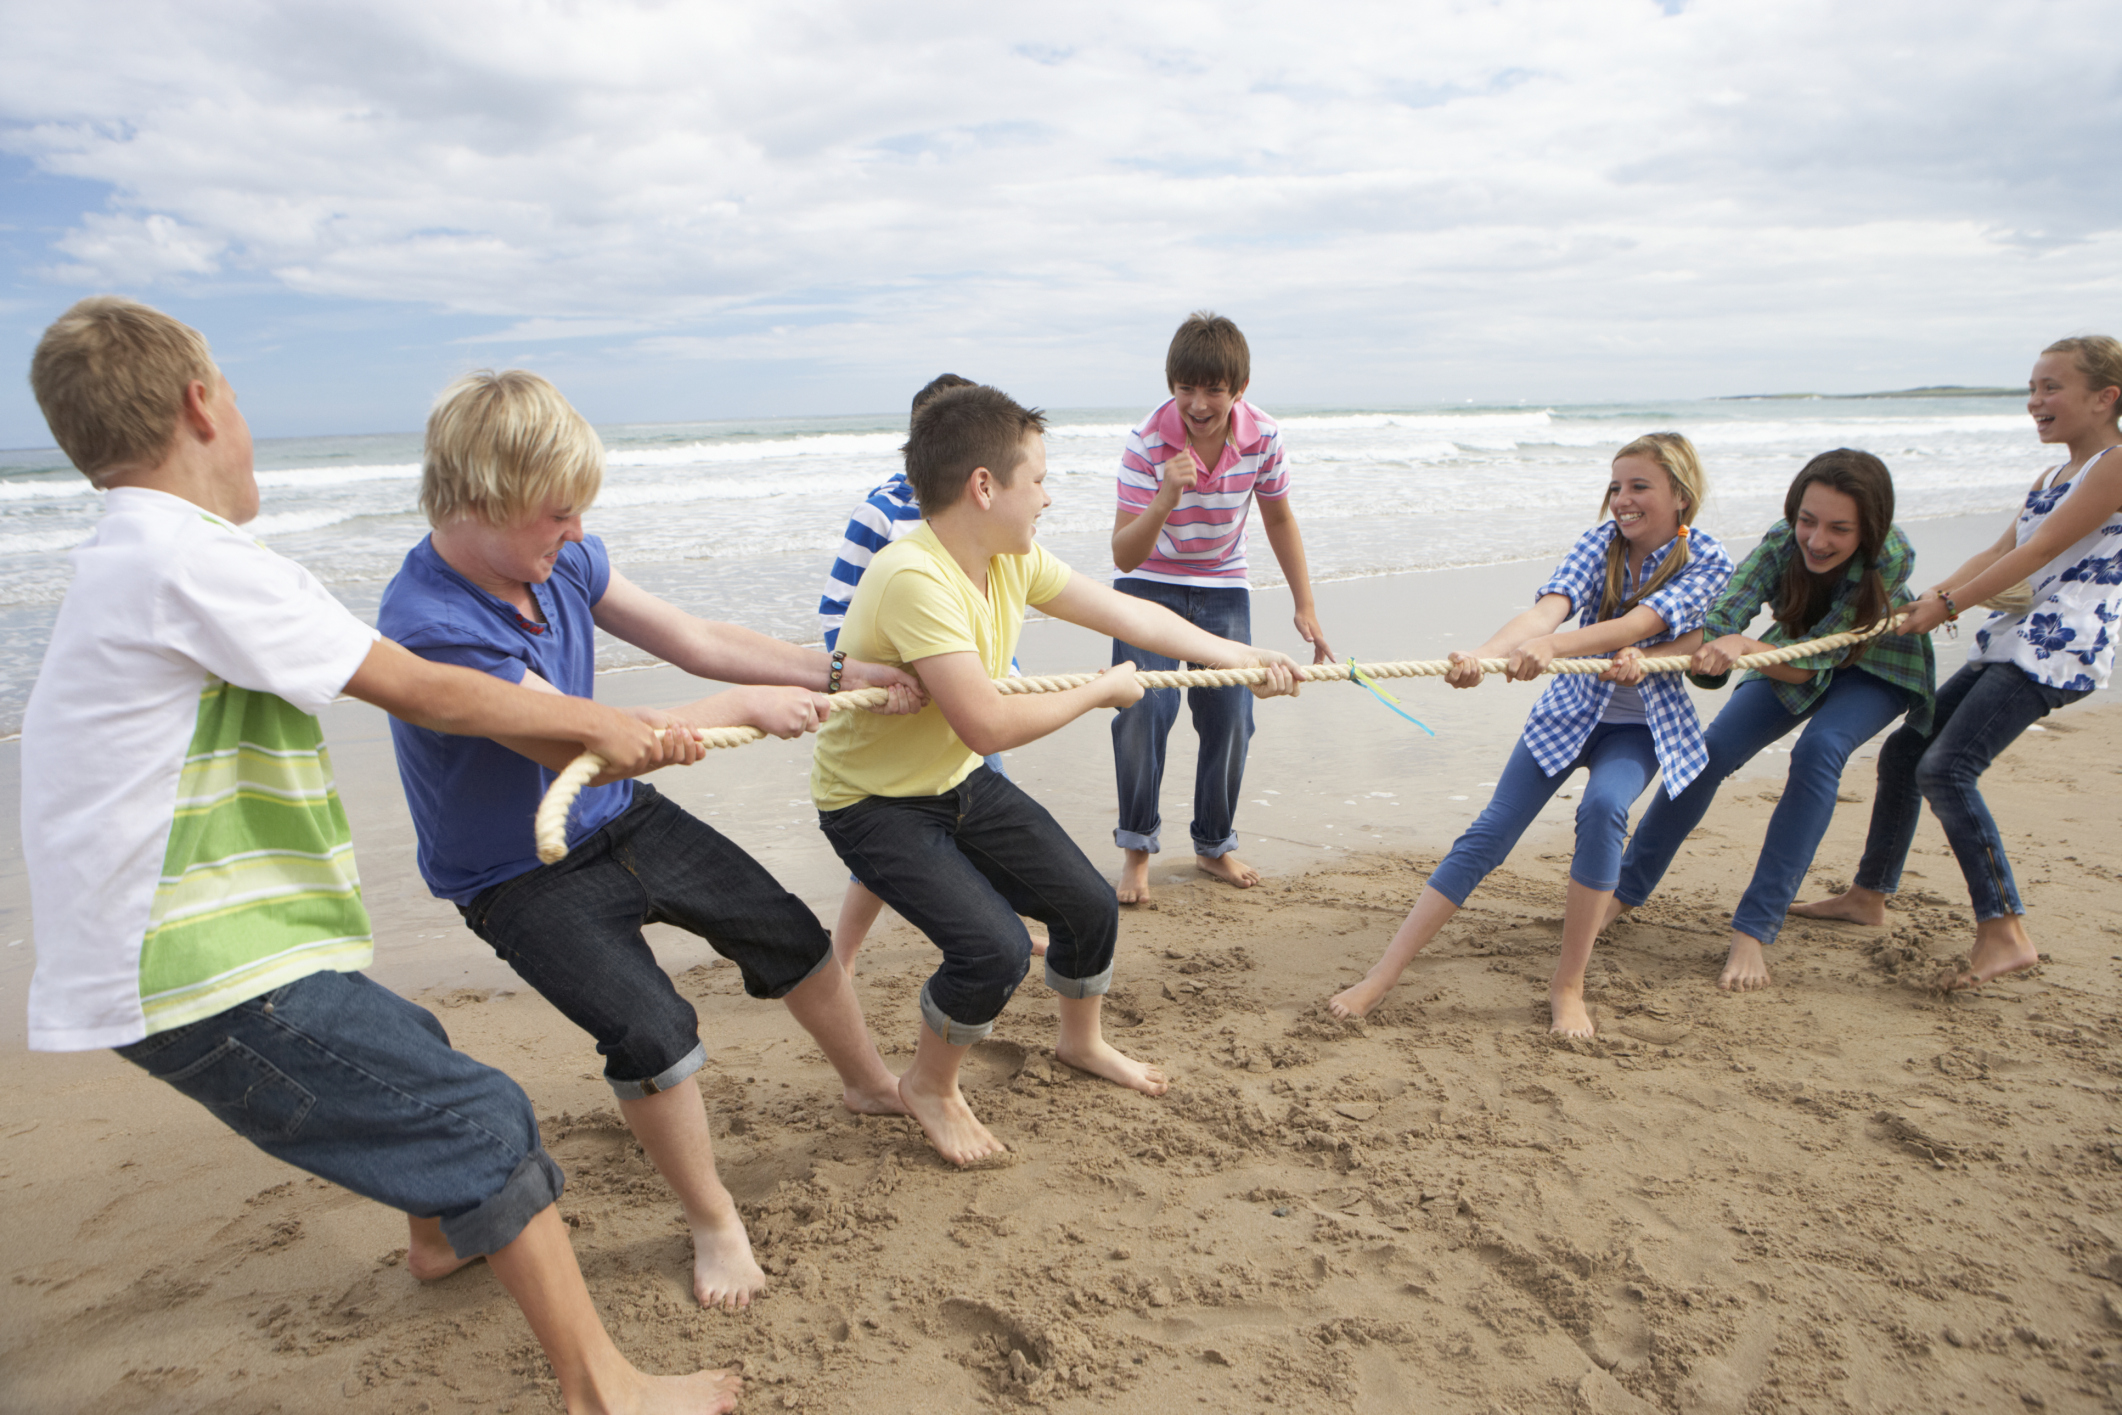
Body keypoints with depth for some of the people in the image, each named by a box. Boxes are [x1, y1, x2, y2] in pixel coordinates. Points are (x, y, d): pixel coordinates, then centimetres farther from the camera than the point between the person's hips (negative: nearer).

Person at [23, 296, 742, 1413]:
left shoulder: (129, 559, 13)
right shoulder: (191, 557, -19)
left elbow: (368, 674, 17)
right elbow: (418, 692, -17)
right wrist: (597, 722, -6)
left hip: (157, 947, 10)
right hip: (203, 978, -10)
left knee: (405, 1056, 27)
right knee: (477, 1119, -8)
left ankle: (443, 1234, 51)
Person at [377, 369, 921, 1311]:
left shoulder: (558, 556, -8)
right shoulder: (429, 624, -31)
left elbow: (688, 639, -2)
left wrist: (838, 676, -7)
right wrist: (743, 708, -25)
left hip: (620, 818, 7)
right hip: (525, 876, -7)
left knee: (788, 933, 10)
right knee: (652, 1031, -23)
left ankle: (871, 1083, 37)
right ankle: (713, 1223, 6)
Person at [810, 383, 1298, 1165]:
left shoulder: (1013, 559, -6)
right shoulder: (913, 578, -33)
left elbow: (1126, 613, 3)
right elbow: (989, 724, -35)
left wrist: (1243, 658, 6)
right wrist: (1101, 690, -20)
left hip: (961, 781, 8)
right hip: (875, 802, -8)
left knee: (1090, 904, 9)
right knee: (995, 948, -23)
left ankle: (1080, 1040, 40)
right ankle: (929, 1086, 9)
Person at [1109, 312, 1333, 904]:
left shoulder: (1263, 436, -15)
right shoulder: (1148, 442, -24)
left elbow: (1279, 519, 3)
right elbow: (1124, 555, -27)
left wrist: (1305, 606, 4)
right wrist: (1165, 499, -45)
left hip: (1223, 590, 3)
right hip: (1149, 586, -3)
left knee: (1230, 719, -1)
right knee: (1141, 710, -18)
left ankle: (1215, 846, 21)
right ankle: (1136, 847, 2)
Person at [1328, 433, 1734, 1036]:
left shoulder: (1708, 562, -15)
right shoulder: (1601, 540, -10)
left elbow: (1637, 625, -33)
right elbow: (1548, 608, -28)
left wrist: (1552, 646, -51)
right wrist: (1482, 655, -48)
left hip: (1642, 726, -2)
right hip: (1570, 710, 2)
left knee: (1603, 807, -33)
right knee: (1487, 833, -10)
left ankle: (1568, 987, -17)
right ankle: (1380, 977, -9)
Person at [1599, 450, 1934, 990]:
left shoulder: (1890, 557, -36)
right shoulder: (1782, 544, -30)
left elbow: (1815, 662, -39)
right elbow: (1714, 627, -41)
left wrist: (1745, 646, -58)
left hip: (1875, 670, -3)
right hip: (1795, 658, 3)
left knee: (1819, 749, -30)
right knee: (1710, 752, -8)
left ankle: (1754, 930, -26)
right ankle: (1624, 891, 9)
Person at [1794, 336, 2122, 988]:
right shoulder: (2049, 479, 20)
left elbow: (2039, 552, -16)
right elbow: (1999, 551, 12)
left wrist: (1948, 605, -17)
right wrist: (1926, 598, -2)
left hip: (2057, 651, -10)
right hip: (2006, 645, 10)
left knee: (1947, 767, -22)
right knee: (1904, 750, 11)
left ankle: (2005, 931, -17)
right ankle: (1869, 895, 23)